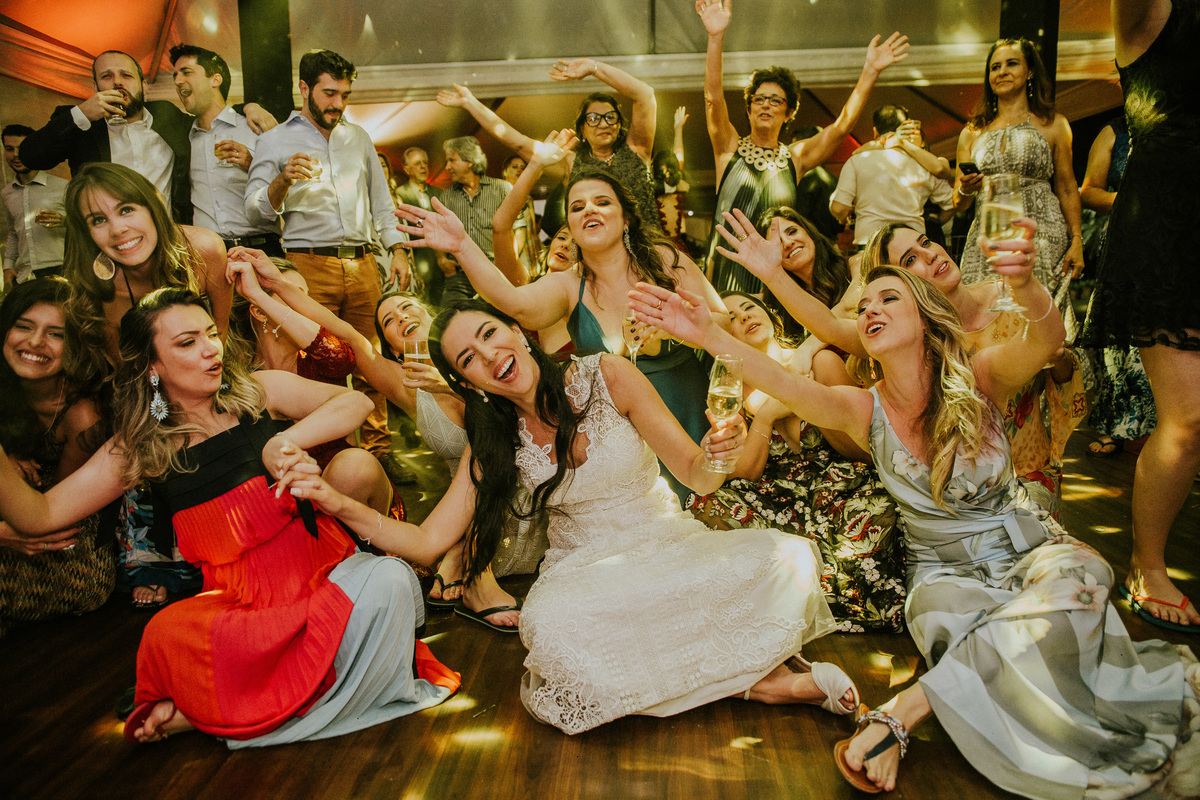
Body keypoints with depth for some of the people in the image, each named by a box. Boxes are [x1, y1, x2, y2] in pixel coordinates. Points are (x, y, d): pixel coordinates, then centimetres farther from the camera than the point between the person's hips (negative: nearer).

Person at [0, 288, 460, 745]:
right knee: (168, 636, -35)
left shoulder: (258, 390, 5)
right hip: (239, 599, -2)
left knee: (388, 579, -32)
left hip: (326, 568, 3)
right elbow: (41, 515, 4)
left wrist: (283, 441, -18)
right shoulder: (141, 447, 6)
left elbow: (357, 402, -4)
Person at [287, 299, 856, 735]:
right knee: (549, 626, -37)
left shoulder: (607, 378, -9)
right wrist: (340, 505, -19)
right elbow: (426, 540, -4)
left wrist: (714, 454, -32)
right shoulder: (494, 441, -1)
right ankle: (760, 684, -20)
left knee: (788, 558, -30)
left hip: (667, 544, -2)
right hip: (583, 572, 2)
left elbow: (696, 476, -7)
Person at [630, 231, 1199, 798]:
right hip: (946, 574, -1)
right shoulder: (865, 410, -8)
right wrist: (706, 335, -43)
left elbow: (1047, 340, -31)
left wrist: (1025, 285, -56)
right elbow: (787, 385, -26)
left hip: (1031, 549, 2)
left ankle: (905, 710, -33)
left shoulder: (979, 380, -10)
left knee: (1078, 574, -35)